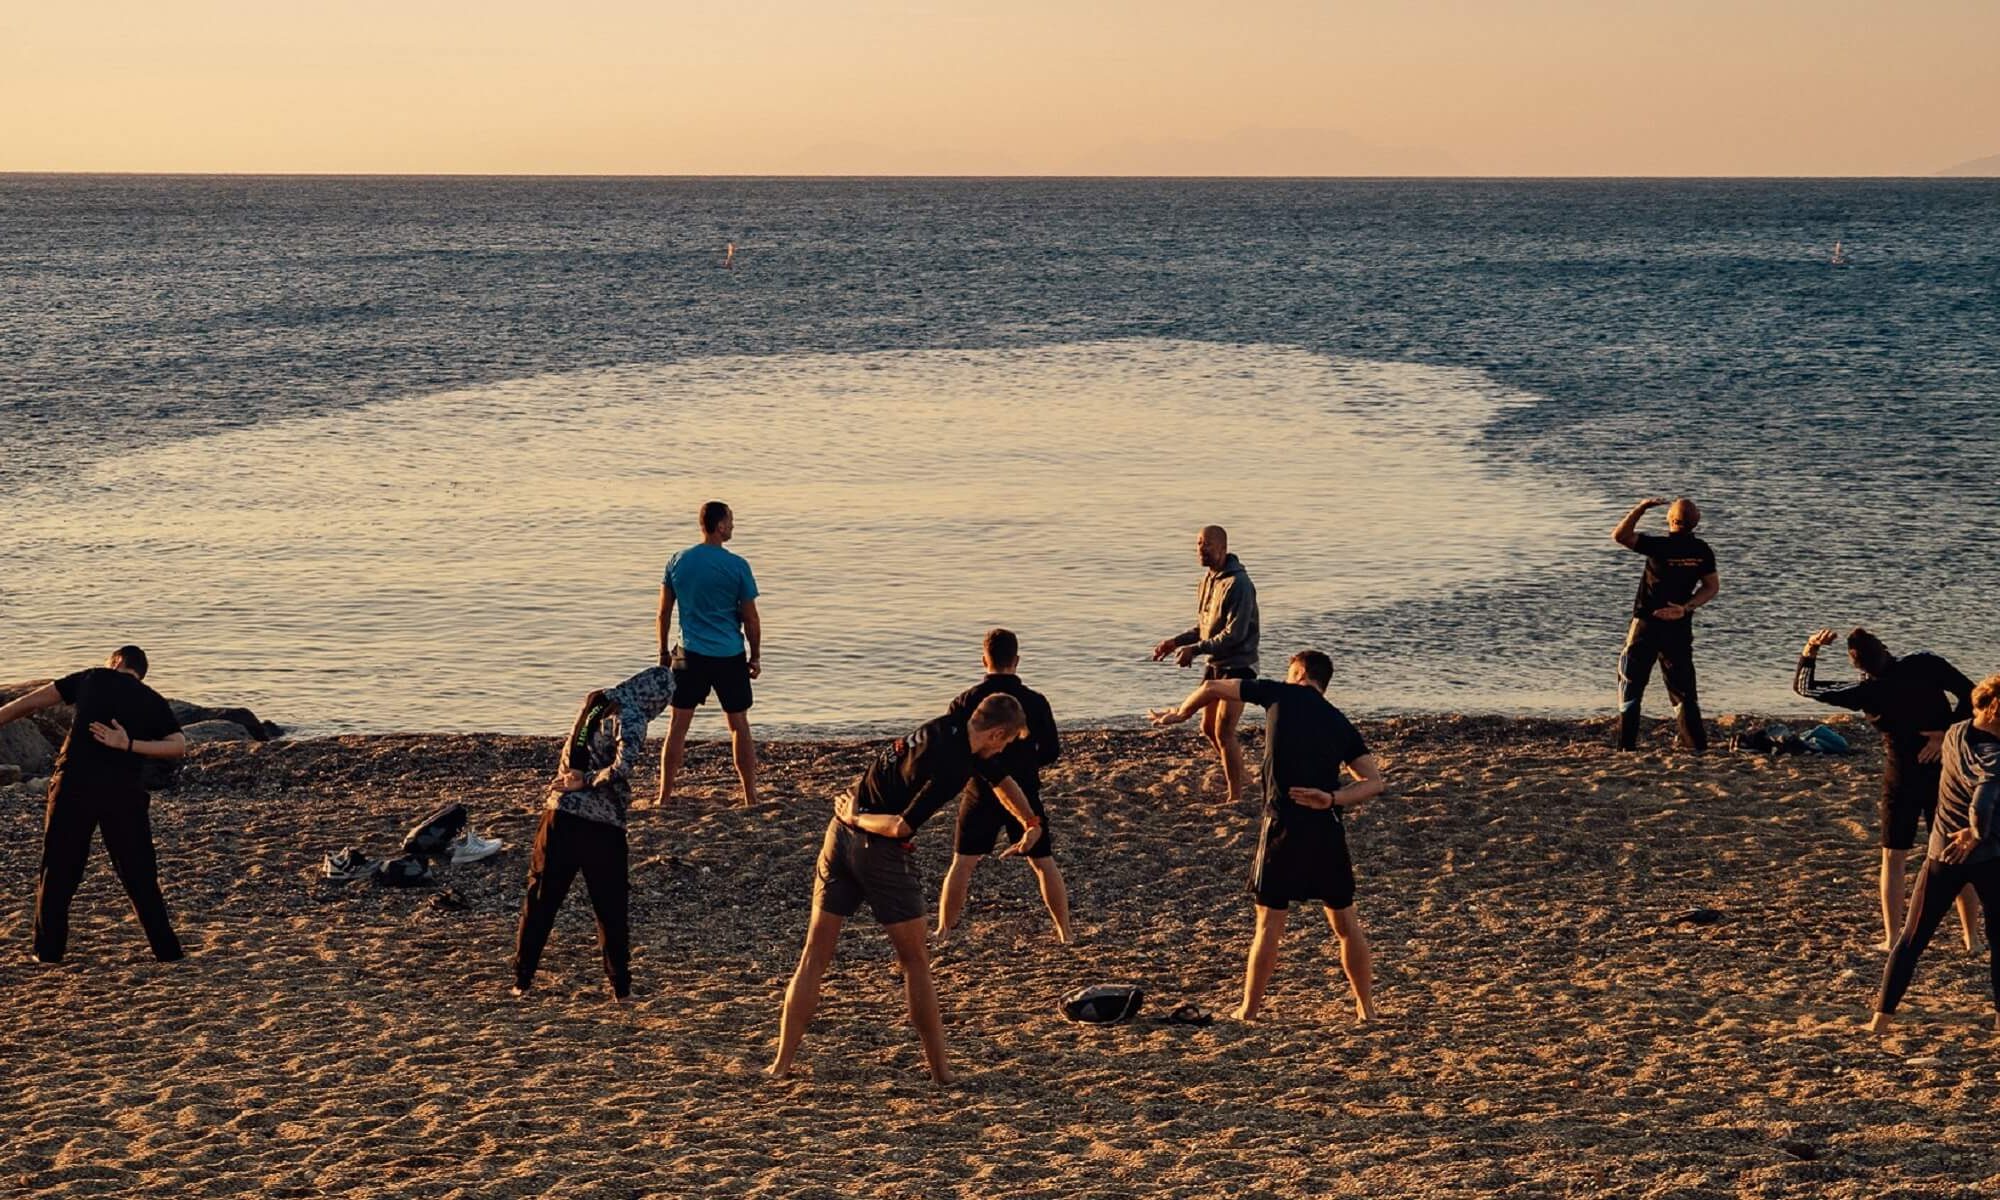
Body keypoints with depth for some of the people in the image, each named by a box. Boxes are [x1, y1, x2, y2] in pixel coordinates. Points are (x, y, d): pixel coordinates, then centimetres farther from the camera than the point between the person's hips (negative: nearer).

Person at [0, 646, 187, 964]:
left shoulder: (92, 678, 11)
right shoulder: (154, 703, 13)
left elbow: (30, 703, 9)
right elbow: (179, 746, -3)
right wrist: (129, 745, -6)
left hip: (74, 785, -1)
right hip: (123, 792, 1)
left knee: (58, 871, 10)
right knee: (140, 877, 9)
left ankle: (48, 950, 11)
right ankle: (168, 952, 8)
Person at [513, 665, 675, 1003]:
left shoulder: (597, 705, 11)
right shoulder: (630, 719, -12)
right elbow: (621, 768, -26)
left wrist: (577, 780, 1)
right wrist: (587, 782, -12)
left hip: (560, 814, 6)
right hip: (601, 824, -6)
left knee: (541, 899, 13)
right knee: (611, 908, 8)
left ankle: (522, 979, 16)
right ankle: (620, 987, 11)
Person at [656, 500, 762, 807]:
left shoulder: (677, 562, 0)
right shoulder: (737, 566, -8)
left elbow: (664, 612, 5)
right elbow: (751, 618, -4)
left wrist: (664, 651, 17)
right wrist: (756, 657, 8)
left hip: (691, 655, 2)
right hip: (730, 655, -2)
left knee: (678, 725, 7)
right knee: (739, 726, 8)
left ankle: (664, 796, 7)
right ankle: (751, 797, 11)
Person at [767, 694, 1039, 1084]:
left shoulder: (952, 727, 8)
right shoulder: (950, 767, -20)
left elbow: (1002, 779, 25)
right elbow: (902, 826, -24)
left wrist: (1031, 825, 30)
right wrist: (857, 818, -6)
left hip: (840, 834, 8)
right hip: (882, 850, -8)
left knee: (814, 957, 8)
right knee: (915, 962, 7)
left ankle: (782, 1063, 9)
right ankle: (939, 1070, 12)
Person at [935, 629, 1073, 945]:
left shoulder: (967, 701, -8)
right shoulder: (1035, 702, -7)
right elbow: (1052, 752, -2)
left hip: (981, 794, 0)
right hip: (1024, 793, 0)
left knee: (962, 864, 10)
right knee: (1043, 864, 11)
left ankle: (943, 933, 8)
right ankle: (1065, 934, 12)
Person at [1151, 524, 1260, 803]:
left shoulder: (1238, 584, -20)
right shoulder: (1208, 580, 9)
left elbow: (1234, 634, -24)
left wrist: (1196, 649, -25)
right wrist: (1175, 641, 5)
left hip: (1238, 665, -9)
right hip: (1215, 664, 9)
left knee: (1223, 731, -11)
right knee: (1209, 729, 16)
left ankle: (1236, 796, -3)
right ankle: (1240, 773, 37)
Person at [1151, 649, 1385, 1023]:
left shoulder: (1282, 695, 6)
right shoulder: (1341, 724, 14)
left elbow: (1212, 688, 12)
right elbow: (1374, 782, 2)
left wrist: (1180, 713, 30)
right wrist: (1333, 799, -8)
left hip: (1283, 827, -3)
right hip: (1328, 831, 3)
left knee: (1269, 926, 5)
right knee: (1346, 924, 14)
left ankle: (1248, 1012, 11)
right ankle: (1366, 1009, 18)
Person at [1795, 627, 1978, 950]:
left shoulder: (1867, 692, -13)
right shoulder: (1926, 665, -9)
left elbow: (1803, 686, -7)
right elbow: (1971, 695, -11)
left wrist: (1810, 650, -8)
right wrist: (1946, 732, -12)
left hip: (1903, 778, -2)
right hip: (1946, 774, 2)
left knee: (1893, 859, 13)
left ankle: (1892, 939, 10)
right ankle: (1971, 938, 13)